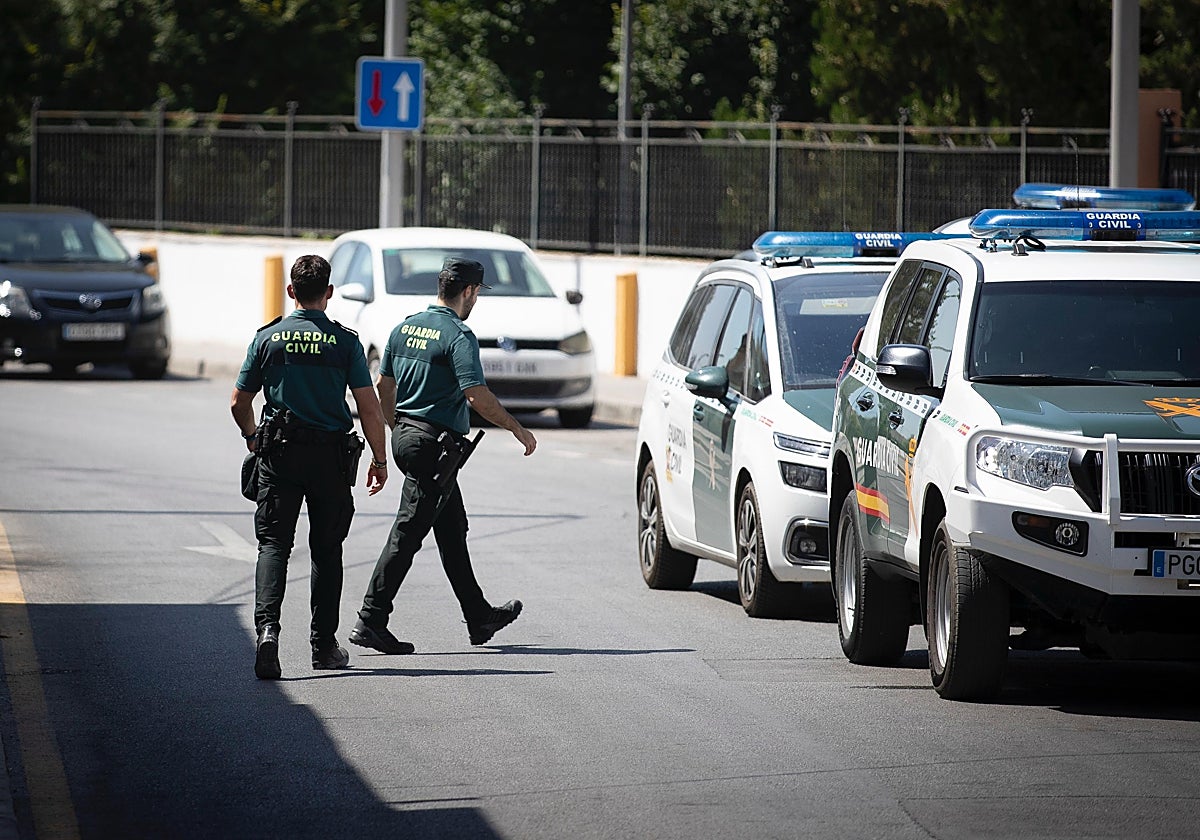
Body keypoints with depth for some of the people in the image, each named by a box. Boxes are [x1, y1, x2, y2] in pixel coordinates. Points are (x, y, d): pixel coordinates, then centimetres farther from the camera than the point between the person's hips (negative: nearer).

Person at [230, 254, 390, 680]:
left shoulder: (267, 338, 1)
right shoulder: (345, 341, -3)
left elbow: (239, 403, 6)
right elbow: (368, 406, -7)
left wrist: (253, 439, 25)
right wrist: (380, 459, 3)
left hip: (280, 453, 0)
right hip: (332, 453, 0)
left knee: (274, 544, 1)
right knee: (326, 549, 11)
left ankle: (267, 626, -22)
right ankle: (324, 643, 14)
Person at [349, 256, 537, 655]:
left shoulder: (405, 327, 10)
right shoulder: (459, 336, -15)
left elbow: (384, 386, 16)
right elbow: (477, 396, -21)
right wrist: (518, 429, -10)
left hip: (405, 437, 9)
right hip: (435, 443, -9)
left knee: (453, 528, 18)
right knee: (408, 533, -7)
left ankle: (479, 617, 27)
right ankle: (371, 621, -8)